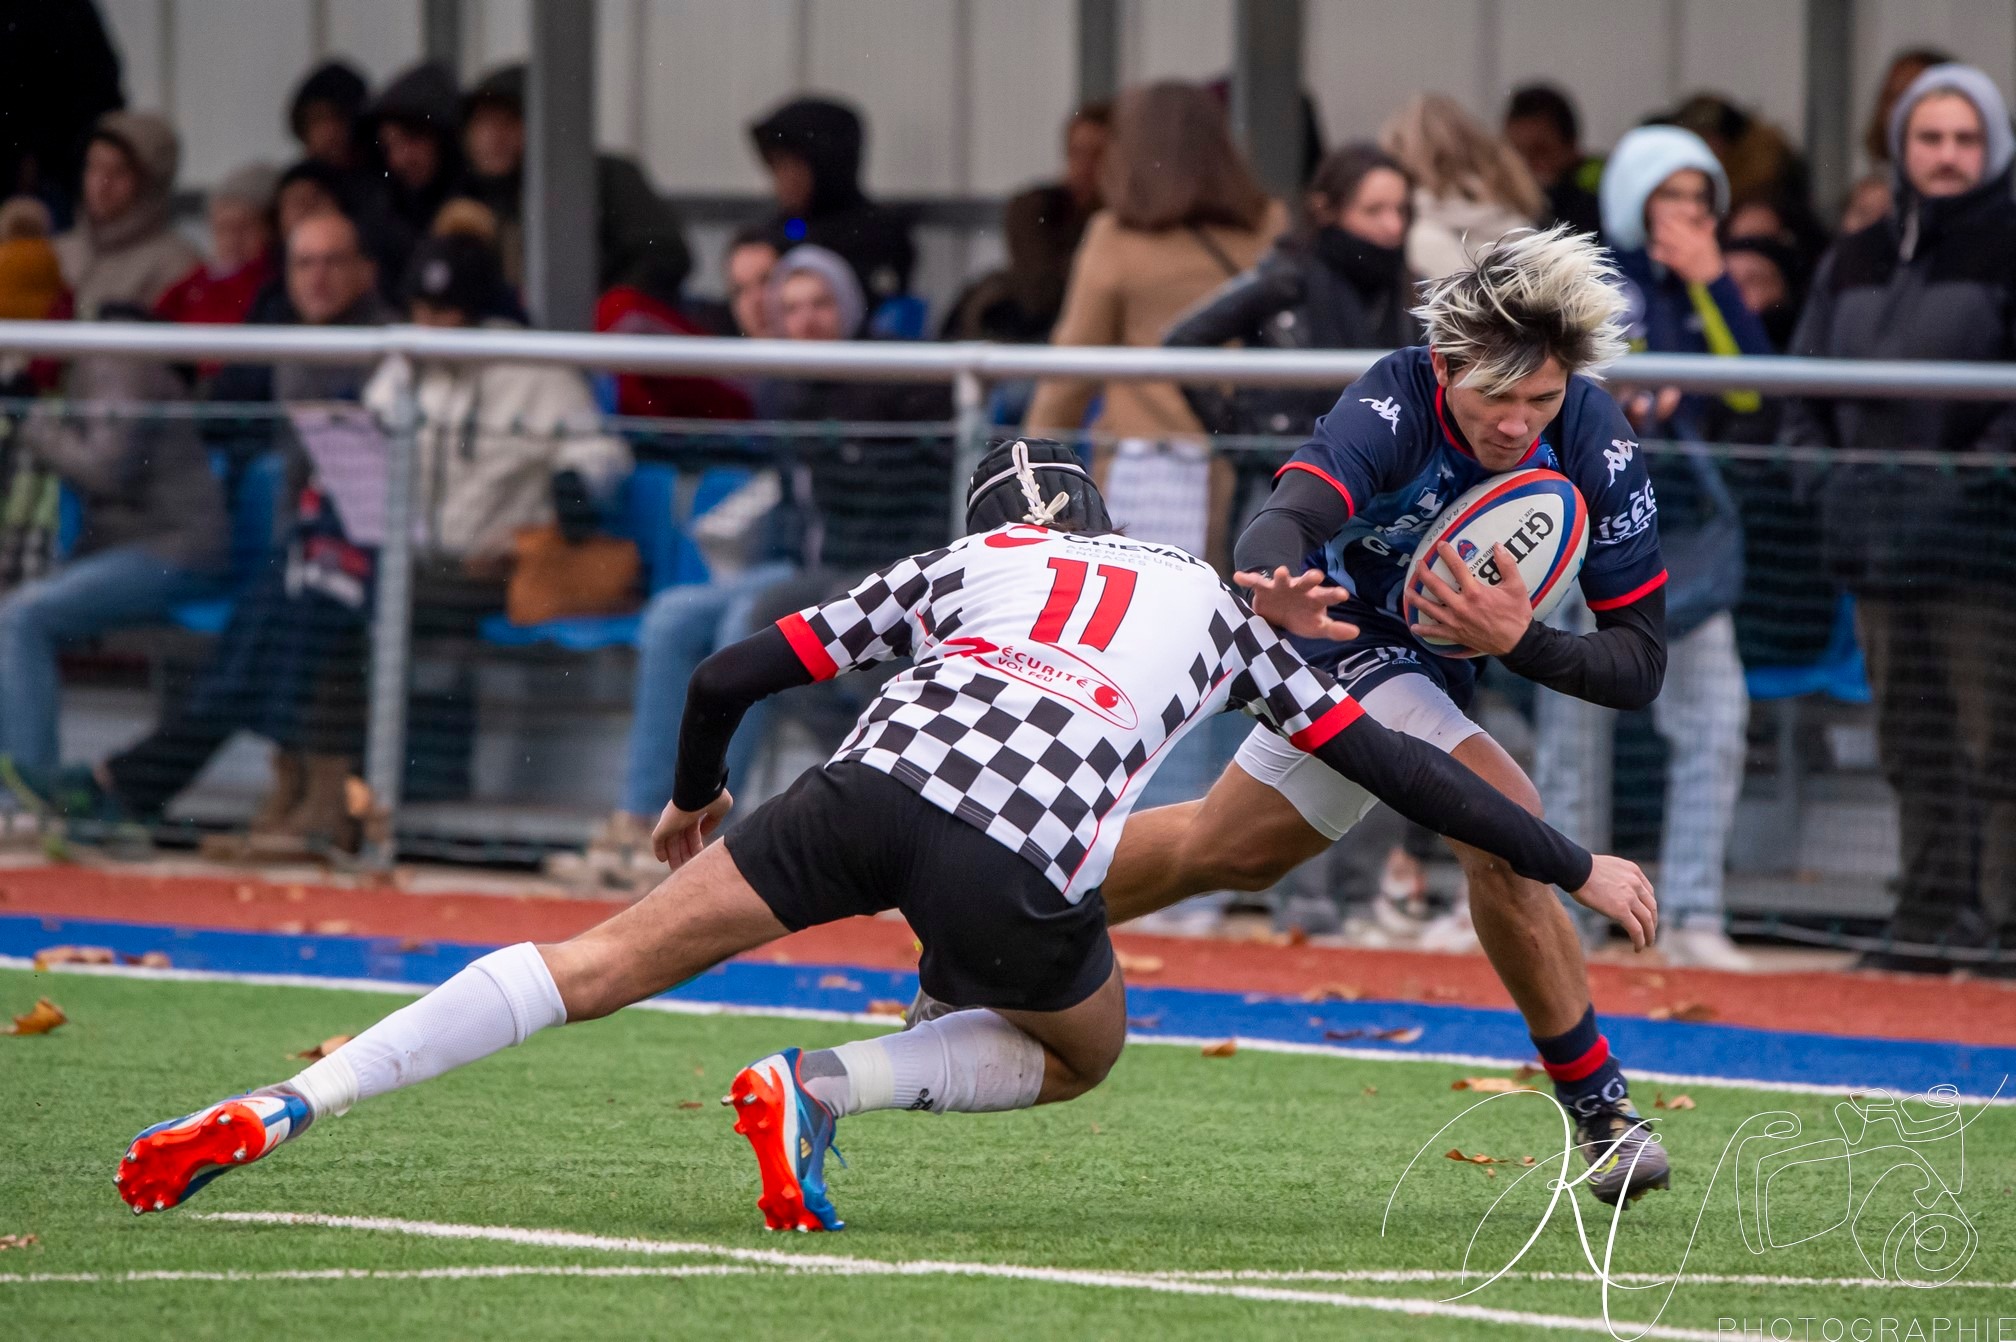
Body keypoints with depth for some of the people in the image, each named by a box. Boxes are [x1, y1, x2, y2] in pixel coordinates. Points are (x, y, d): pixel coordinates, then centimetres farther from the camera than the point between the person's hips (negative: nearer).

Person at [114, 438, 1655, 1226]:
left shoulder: (964, 564, 31)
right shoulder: (1210, 603, 31)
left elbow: (733, 674, 25)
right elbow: (1384, 757, 30)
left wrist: (694, 798, 45)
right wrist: (1573, 865, 39)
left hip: (876, 783, 1)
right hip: (1019, 866, -1)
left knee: (601, 963, 4)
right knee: (1080, 1055, 28)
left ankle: (273, 1112, -8)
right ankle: (817, 1087, 2)